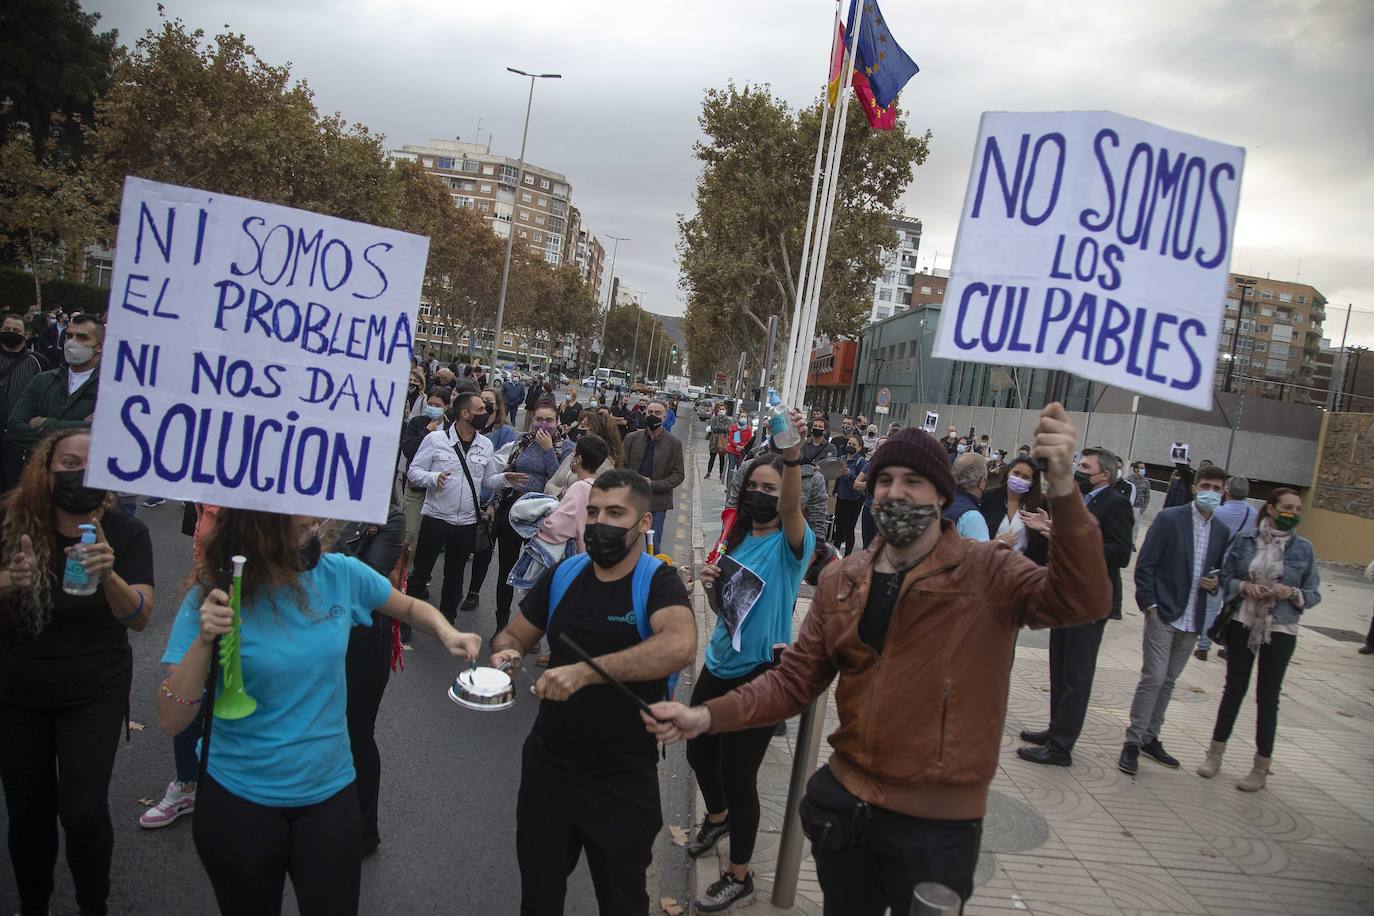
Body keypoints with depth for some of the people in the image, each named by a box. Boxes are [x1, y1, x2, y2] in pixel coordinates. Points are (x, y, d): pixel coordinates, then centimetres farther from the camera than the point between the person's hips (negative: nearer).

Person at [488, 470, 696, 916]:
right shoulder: (562, 575, -1)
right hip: (547, 765, 4)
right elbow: (512, 635, 10)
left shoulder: (658, 582, -16)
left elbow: (680, 645, -36)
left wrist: (585, 671, -43)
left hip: (624, 780, -4)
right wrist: (505, 652, -15)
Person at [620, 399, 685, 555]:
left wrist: (653, 485, -12)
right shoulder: (631, 438, 4)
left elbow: (679, 475, -1)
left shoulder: (674, 443, -1)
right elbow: (621, 466, 6)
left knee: (654, 548, 4)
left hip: (657, 503, -2)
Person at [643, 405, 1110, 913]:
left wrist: (1062, 488, -42)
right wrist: (708, 716, -12)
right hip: (844, 803, 4)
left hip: (936, 822, -4)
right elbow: (795, 679, 1)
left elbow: (1083, 599, -28)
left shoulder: (986, 572, -12)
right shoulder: (841, 580, 1)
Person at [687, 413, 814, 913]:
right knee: (699, 751, 23)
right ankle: (718, 818, 54)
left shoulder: (791, 543, -14)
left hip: (760, 675, -7)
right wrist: (711, 585, -7)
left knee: (739, 777, 2)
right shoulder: (736, 540, 6)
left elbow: (791, 508, -39)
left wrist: (793, 455, -56)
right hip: (718, 666, 7)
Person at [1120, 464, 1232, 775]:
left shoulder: (1222, 531, 9)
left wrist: (1216, 582, -3)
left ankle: (1150, 738, 24)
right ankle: (1132, 743, 1)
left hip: (1192, 619, 5)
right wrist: (1149, 604, -13)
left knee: (1168, 680, 13)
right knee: (1153, 678, -8)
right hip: (1163, 612, -5)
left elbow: (1220, 570, 20)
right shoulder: (1169, 518, -6)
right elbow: (1145, 564, -8)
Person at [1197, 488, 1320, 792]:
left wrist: (1292, 593, -18)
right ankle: (1215, 753, 24)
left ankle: (1261, 768, 19)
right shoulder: (1245, 539, -3)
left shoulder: (1304, 548, -3)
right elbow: (1224, 578, 2)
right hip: (1242, 625, 1)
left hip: (1279, 632, 0)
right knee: (1234, 689, 10)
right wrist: (1244, 586, -17)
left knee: (1268, 697, 6)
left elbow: (1314, 594, 1)